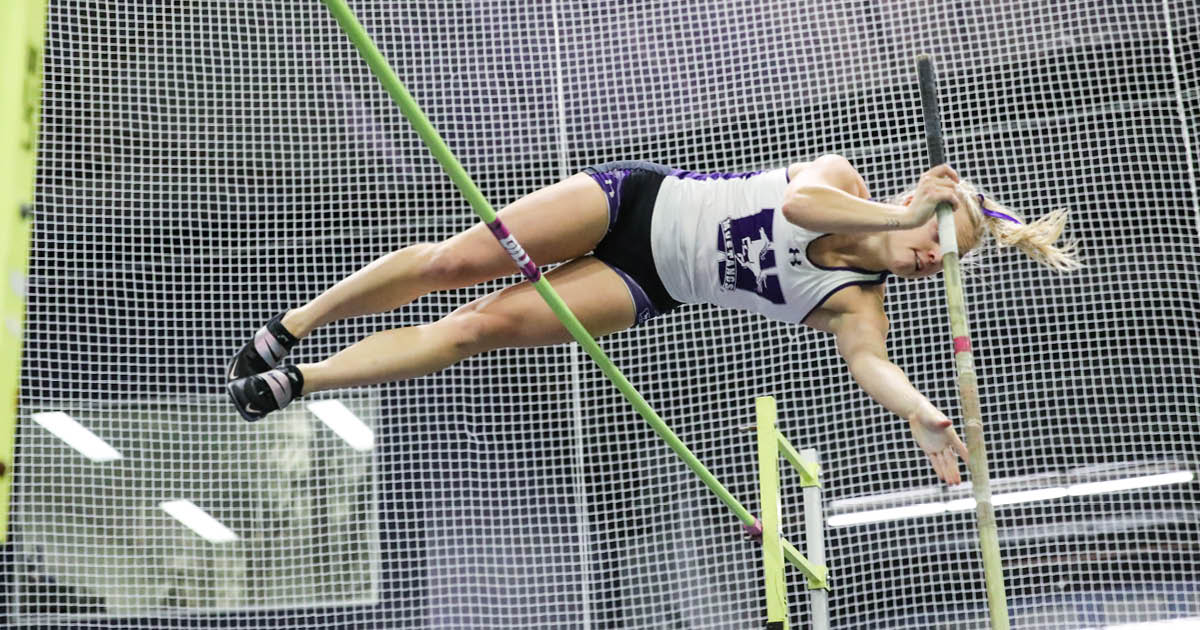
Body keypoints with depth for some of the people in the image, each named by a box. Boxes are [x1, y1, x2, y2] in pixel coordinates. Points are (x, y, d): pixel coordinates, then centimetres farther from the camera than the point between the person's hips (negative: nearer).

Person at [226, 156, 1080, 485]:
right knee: (452, 262, -13)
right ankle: (285, 332, 9)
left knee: (483, 328, -15)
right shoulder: (841, 180, -8)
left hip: (643, 288, 1)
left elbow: (872, 364, -25)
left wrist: (925, 418, -44)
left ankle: (293, 384, -1)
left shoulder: (857, 307, -6)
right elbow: (795, 201, -30)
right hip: (630, 200, -1)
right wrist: (908, 211, -34)